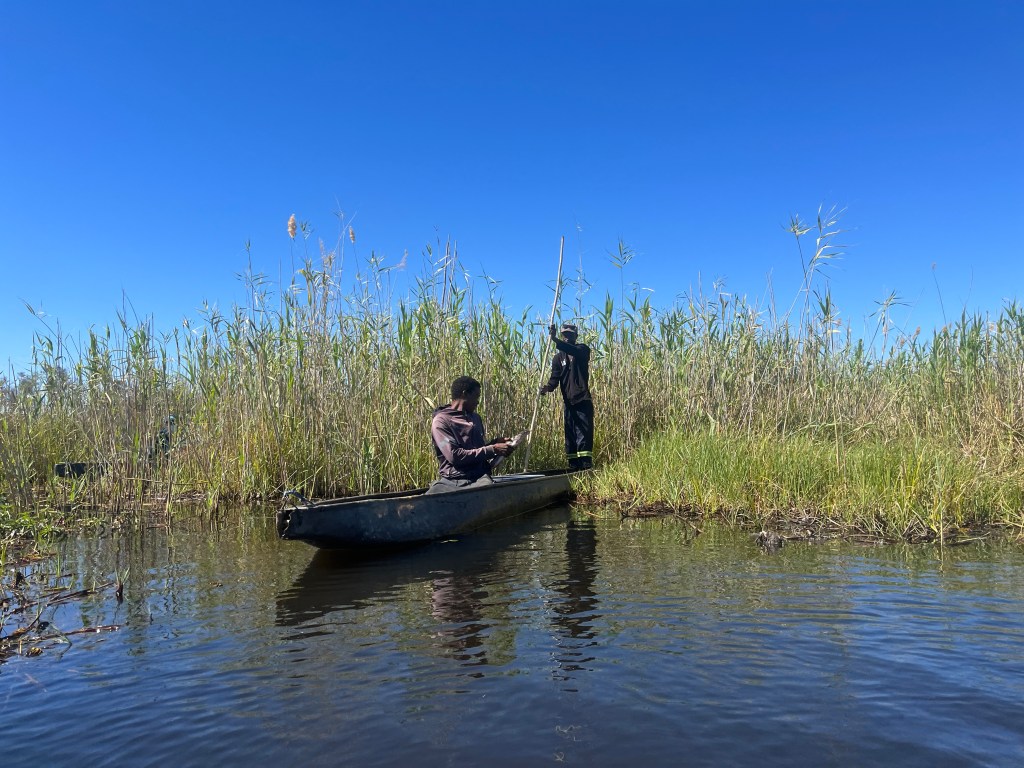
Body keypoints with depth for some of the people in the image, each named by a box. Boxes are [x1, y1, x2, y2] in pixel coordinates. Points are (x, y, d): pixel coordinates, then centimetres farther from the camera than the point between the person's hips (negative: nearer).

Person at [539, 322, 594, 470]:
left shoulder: (583, 350, 2)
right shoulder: (558, 357, 11)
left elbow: (573, 351, -23)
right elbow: (555, 377, -2)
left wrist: (555, 340, -37)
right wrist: (548, 387, -25)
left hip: (583, 401, -4)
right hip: (568, 402, 4)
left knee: (584, 435, -10)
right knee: (570, 437, 4)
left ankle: (586, 466, -13)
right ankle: (573, 468, 8)